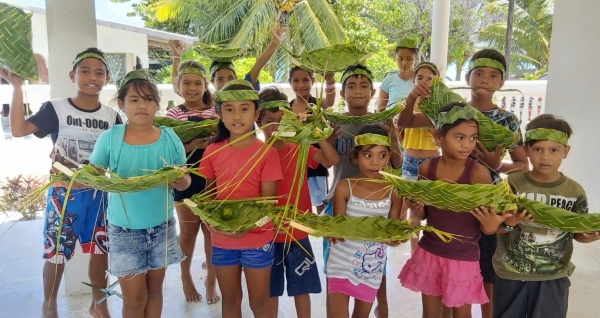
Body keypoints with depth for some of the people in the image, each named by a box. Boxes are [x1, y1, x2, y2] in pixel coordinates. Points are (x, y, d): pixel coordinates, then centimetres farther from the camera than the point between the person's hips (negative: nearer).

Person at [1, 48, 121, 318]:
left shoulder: (112, 116, 0)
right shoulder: (56, 108, -9)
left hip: (99, 193, 3)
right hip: (63, 193, -3)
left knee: (100, 250, 12)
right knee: (56, 252, 8)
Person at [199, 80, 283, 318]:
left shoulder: (267, 152, -12)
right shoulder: (213, 150, -2)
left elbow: (268, 200, -11)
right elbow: (209, 192, 8)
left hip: (257, 239, -3)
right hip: (221, 239, 3)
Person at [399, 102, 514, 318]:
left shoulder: (478, 173, -17)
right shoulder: (426, 168, -7)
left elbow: (487, 225, -12)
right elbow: (423, 215, 4)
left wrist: (491, 225, -35)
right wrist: (415, 208, -18)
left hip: (463, 258, -3)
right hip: (429, 252, 3)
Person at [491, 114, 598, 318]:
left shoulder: (575, 191, -6)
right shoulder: (513, 184, -12)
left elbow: (577, 232, 2)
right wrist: (510, 223, -30)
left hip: (554, 278, 1)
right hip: (511, 274, -1)